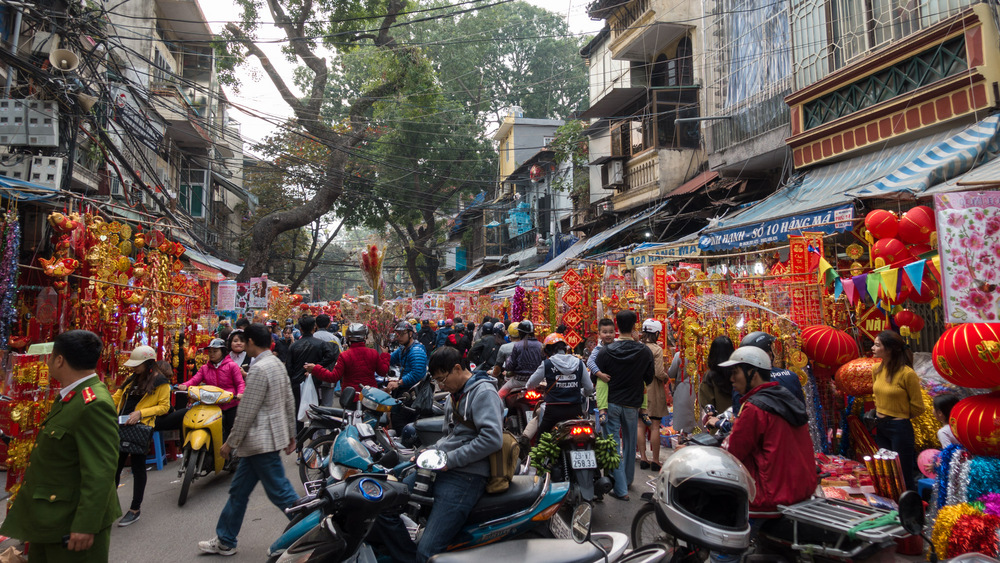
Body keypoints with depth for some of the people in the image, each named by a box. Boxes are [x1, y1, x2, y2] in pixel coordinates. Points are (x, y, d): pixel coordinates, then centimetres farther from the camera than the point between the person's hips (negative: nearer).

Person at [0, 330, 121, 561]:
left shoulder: (94, 404, -28)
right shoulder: (72, 396, 6)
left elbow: (100, 472, -29)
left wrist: (85, 526, -28)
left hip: (73, 522, -10)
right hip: (49, 517, 10)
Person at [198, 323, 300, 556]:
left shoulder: (259, 369, -21)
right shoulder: (277, 363, 8)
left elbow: (246, 412, -20)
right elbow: (289, 402, 13)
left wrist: (230, 443, -10)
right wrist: (291, 434, 19)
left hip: (261, 441, -10)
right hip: (262, 440, 10)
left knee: (281, 493, -1)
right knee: (238, 489, 18)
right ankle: (224, 541, 31)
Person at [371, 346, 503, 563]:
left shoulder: (483, 392, -10)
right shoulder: (456, 393, 19)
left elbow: (492, 438, -23)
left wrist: (451, 459, -17)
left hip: (466, 476, -10)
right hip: (441, 468, 10)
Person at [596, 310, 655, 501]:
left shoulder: (605, 352, -13)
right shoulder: (645, 352, -9)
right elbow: (649, 379, 3)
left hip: (610, 404, -2)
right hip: (632, 405, 2)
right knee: (630, 443, 20)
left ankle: (621, 489, 4)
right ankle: (627, 480, 35)